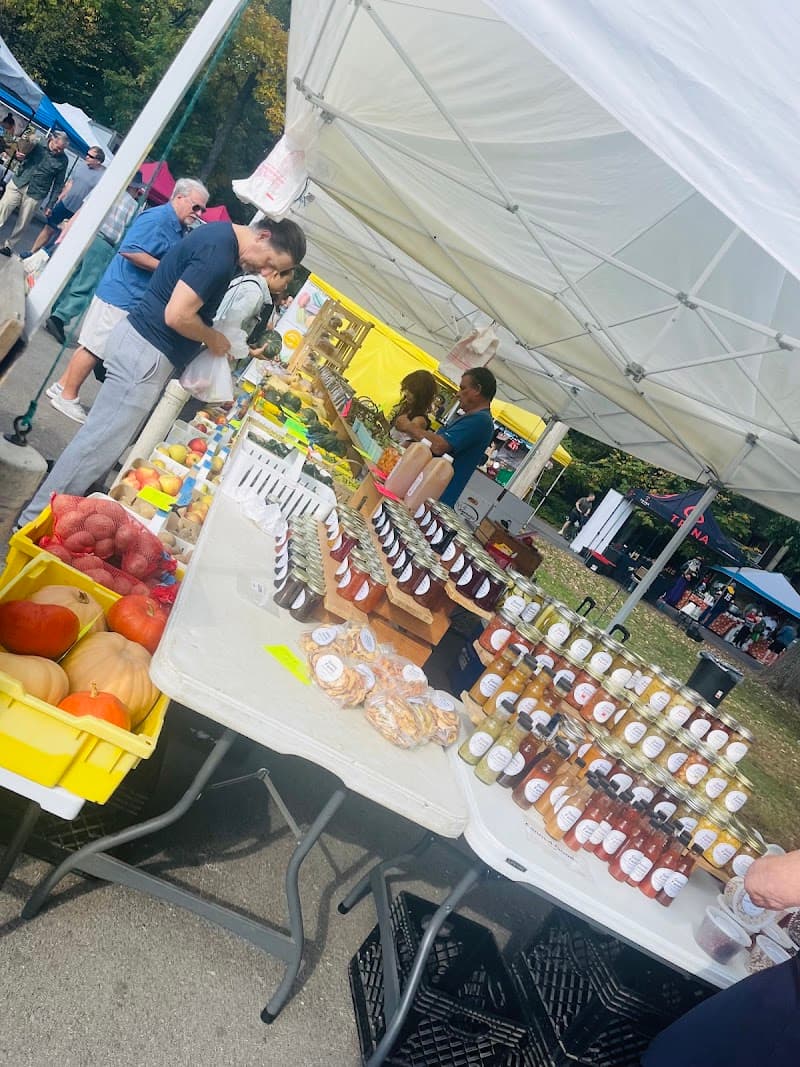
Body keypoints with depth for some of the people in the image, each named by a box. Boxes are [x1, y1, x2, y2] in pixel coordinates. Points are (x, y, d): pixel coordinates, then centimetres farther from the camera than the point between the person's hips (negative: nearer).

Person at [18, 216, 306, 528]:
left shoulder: (223, 235, 12)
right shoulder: (219, 252, -22)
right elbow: (176, 315, -25)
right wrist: (212, 338, -8)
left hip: (141, 341, 10)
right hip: (145, 353, -10)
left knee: (104, 440, 15)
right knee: (102, 444, -6)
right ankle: (37, 520, 4)